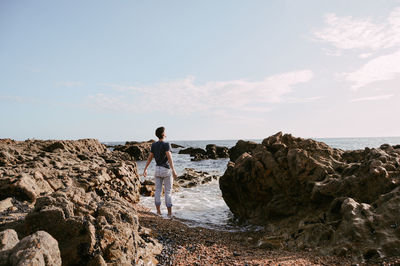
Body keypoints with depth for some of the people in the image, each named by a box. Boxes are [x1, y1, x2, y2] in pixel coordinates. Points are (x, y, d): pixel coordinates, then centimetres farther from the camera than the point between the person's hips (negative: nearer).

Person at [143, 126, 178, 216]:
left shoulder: (154, 145, 4)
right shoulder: (166, 144, -15)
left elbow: (149, 158, 8)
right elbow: (169, 158, -27)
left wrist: (145, 169, 17)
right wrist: (173, 170, -33)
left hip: (157, 169, 5)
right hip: (166, 170, -5)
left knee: (158, 191, 9)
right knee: (168, 192, 3)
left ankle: (158, 211, 13)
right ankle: (169, 212, 8)